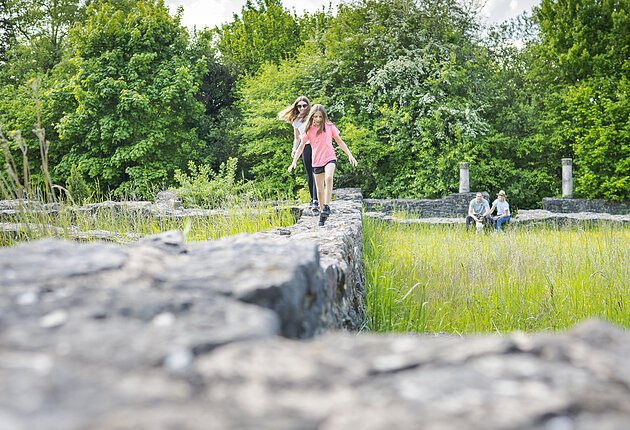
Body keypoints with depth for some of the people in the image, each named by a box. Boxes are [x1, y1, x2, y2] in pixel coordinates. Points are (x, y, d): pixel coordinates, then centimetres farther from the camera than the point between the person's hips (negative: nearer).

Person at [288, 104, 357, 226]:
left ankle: (327, 206, -26)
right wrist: (294, 162, -4)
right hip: (317, 161, 2)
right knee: (320, 189, 6)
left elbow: (340, 142, 9)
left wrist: (350, 155, 4)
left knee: (329, 178, -31)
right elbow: (301, 146, 5)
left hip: (330, 158, -2)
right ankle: (322, 212, 20)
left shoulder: (329, 127, 1)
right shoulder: (308, 130, 1)